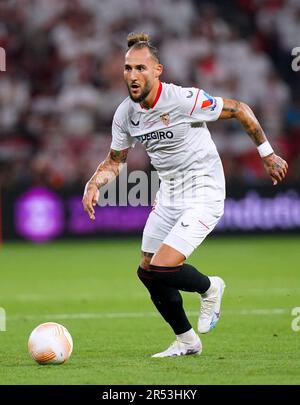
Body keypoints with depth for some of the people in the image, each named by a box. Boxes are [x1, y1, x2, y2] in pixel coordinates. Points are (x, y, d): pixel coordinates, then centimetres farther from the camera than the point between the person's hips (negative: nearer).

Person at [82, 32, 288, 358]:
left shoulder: (184, 100, -22)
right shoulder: (125, 113, -3)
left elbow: (239, 109, -10)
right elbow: (115, 160, 12)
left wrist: (267, 153, -3)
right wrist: (93, 185, -7)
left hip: (203, 194, -7)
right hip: (168, 195, 7)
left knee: (162, 268, -19)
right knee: (147, 272, 9)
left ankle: (209, 288, 14)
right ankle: (186, 340, 29)